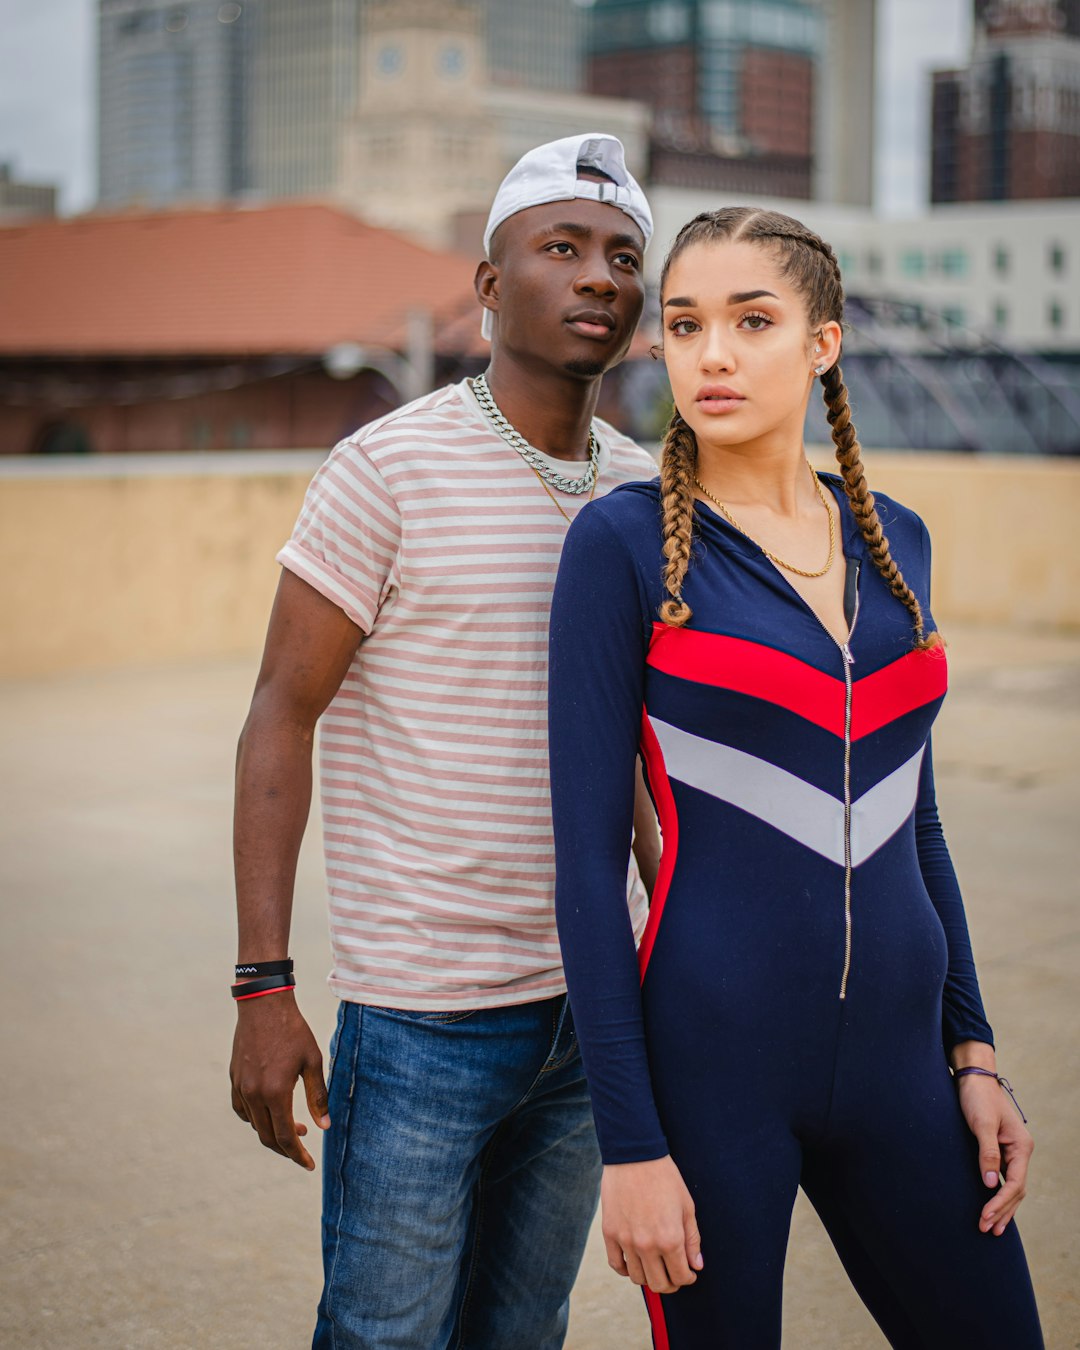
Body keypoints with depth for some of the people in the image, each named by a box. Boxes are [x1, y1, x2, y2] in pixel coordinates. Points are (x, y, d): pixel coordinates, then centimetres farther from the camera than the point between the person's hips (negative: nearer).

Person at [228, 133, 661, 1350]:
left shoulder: (642, 494, 8)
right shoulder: (391, 470, -10)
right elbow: (280, 719, -9)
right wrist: (264, 989, -14)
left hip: (589, 1009, 6)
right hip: (427, 1018, -6)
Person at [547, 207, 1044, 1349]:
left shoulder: (893, 539, 8)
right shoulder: (628, 544, -7)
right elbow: (588, 851, -10)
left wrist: (972, 1048, 11)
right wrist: (630, 1141, -13)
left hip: (894, 1048, 5)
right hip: (715, 1052, -5)